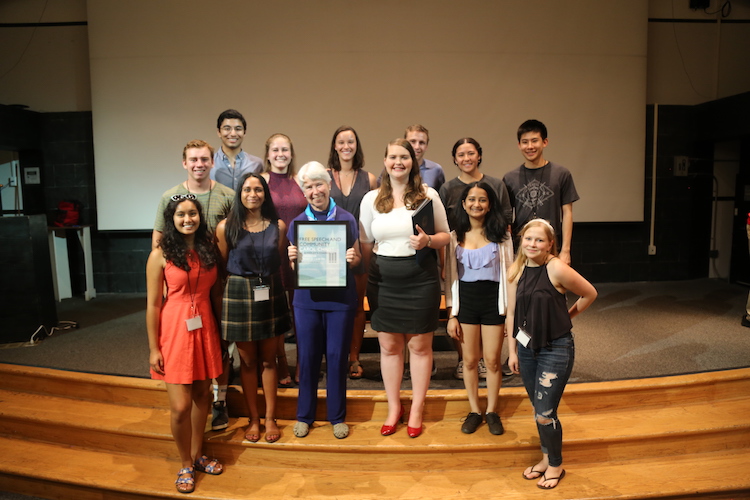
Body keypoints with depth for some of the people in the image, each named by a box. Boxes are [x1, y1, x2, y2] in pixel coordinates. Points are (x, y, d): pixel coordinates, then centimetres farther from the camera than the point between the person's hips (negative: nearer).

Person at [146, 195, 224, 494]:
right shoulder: (161, 255, -7)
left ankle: (197, 456, 33)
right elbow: (153, 305, -6)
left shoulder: (209, 249, 4)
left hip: (204, 329, 4)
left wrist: (220, 332, 8)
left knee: (202, 394, 13)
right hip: (174, 331, -4)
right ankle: (186, 465, 22)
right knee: (180, 406, -1)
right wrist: (153, 348, -7)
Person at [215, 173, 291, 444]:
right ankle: (253, 419, 25)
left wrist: (278, 292, 6)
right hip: (239, 295, -1)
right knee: (248, 361, 10)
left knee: (268, 360, 10)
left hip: (271, 294, 1)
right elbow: (222, 266, 3)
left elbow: (279, 264, 8)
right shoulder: (226, 227, -3)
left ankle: (270, 418, 23)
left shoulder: (278, 226, 2)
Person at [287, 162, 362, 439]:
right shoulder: (297, 223, 3)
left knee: (337, 356, 7)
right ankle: (304, 415, 27)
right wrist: (293, 258, -14)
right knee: (307, 356, 9)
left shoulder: (347, 219, -1)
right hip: (307, 298, 1)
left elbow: (357, 259, 6)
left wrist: (352, 259, -16)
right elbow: (294, 267, 7)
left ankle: (337, 416, 25)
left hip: (340, 297, -1)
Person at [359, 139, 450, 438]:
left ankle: (417, 409, 24)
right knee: (388, 345, 10)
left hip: (420, 279, -1)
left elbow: (445, 236, 3)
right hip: (382, 280, 2)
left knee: (420, 345, 7)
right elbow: (365, 243, 10)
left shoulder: (428, 195, 0)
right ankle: (393, 407, 28)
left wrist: (428, 241, -17)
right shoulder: (371, 199, 5)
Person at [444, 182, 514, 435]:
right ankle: (474, 410, 25)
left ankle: (492, 411, 24)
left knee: (492, 360, 5)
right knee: (470, 360, 9)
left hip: (493, 300, -1)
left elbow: (508, 274, 1)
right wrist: (451, 315, 0)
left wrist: (510, 311, -3)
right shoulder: (455, 236, 2)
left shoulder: (501, 235, 0)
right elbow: (450, 277, 4)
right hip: (465, 300, 1)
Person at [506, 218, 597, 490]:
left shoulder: (557, 269, -18)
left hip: (556, 349, -5)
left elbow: (590, 294, -4)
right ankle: (545, 458, 38)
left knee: (545, 414, -1)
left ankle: (556, 465, 24)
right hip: (526, 347, 5)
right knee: (538, 410, 18)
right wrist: (512, 351, 5)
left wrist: (567, 316, 3)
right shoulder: (516, 271, -2)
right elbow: (512, 314, 3)